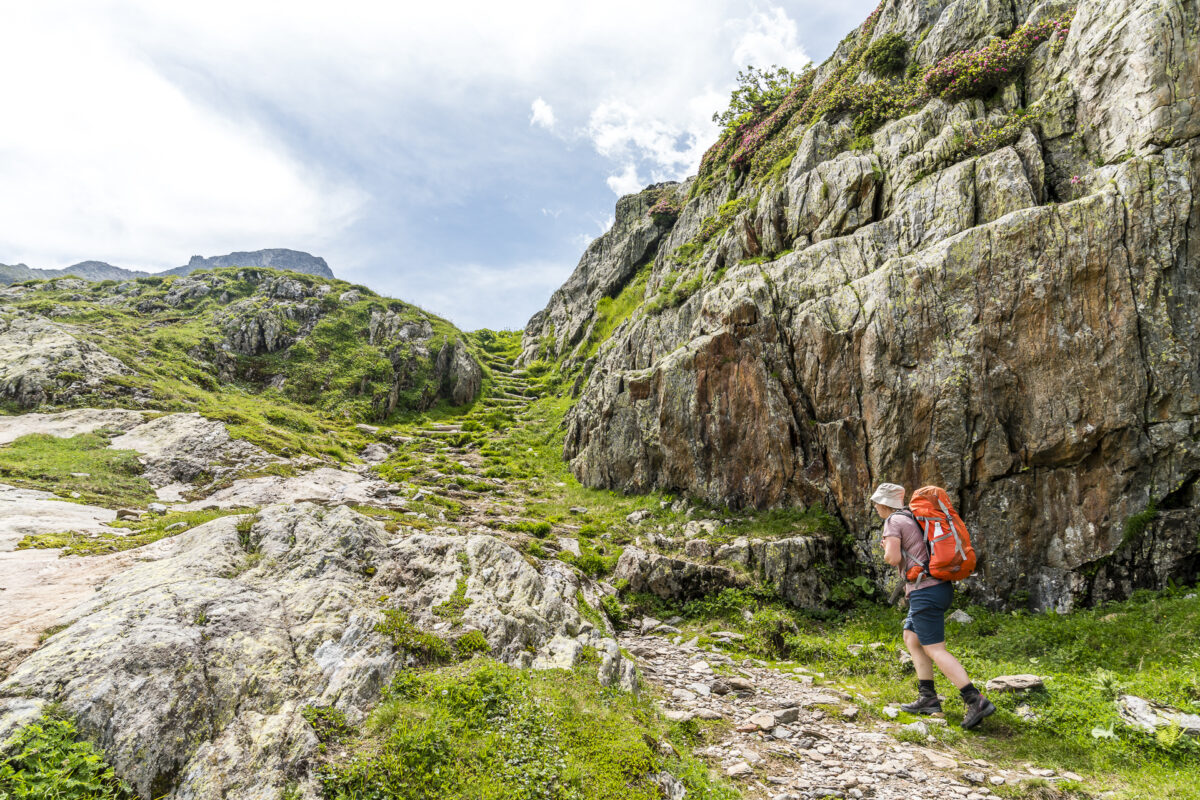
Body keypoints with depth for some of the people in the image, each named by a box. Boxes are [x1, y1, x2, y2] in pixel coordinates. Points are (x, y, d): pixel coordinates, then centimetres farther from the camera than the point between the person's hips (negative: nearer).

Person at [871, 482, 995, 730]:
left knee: (935, 650, -5)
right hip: (941, 586, 10)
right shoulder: (913, 517, 18)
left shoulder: (893, 521, -8)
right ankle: (928, 698, 17)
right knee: (911, 638, 17)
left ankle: (976, 701, -10)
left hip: (925, 591, -10)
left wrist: (887, 550, 2)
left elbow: (893, 558, -19)